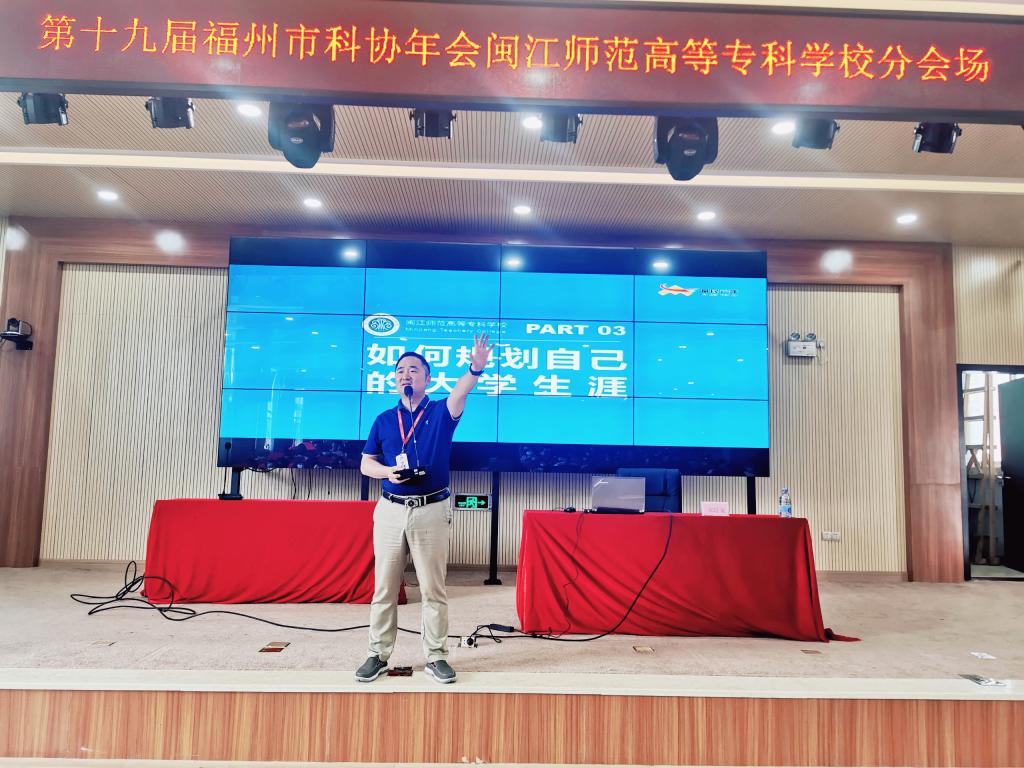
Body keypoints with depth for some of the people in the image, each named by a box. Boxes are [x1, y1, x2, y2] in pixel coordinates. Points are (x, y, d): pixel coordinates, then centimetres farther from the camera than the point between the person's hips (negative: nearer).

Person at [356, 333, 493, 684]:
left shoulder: (441, 412, 2)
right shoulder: (384, 419, 10)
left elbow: (460, 391, -20)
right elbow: (366, 463, 12)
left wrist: (476, 368, -42)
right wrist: (388, 472, -11)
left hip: (432, 510, -2)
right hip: (390, 510, 2)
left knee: (433, 589, 5)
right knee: (384, 587, 9)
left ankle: (436, 657, 18)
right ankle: (378, 655, 22)